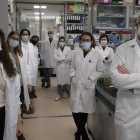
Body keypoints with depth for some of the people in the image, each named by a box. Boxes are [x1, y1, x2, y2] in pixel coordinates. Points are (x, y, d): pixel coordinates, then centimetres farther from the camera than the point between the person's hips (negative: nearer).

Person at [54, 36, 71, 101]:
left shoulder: (68, 49, 3)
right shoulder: (56, 49, 3)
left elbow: (69, 58, -9)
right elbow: (55, 58, -11)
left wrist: (60, 58, -9)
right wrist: (64, 57, -10)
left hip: (66, 67, 1)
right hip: (59, 67, 0)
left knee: (66, 81, 4)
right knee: (59, 81, 2)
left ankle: (62, 91, 30)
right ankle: (59, 95, 13)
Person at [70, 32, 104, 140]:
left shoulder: (97, 55, -3)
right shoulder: (77, 53, 7)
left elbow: (100, 71, 0)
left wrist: (91, 78, -12)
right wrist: (73, 75, -1)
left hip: (88, 87, -2)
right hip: (76, 86, 2)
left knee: (85, 111, 10)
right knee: (76, 111, -3)